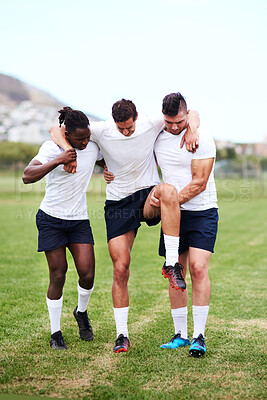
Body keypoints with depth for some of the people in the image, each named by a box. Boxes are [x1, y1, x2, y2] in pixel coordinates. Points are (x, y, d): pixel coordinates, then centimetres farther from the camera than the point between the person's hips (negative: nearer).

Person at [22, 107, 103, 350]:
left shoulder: (94, 147, 0)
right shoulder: (52, 147, -12)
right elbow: (27, 177, -25)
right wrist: (58, 161, -33)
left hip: (80, 220, 3)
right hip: (51, 219, -3)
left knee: (87, 273, -7)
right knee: (58, 276, -2)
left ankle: (81, 312, 25)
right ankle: (55, 333, 14)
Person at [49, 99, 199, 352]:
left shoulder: (151, 125, -6)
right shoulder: (102, 131, -8)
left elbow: (190, 114, 3)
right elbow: (56, 131, -3)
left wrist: (191, 129, -18)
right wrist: (68, 150, -21)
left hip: (148, 198, 0)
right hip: (118, 205, 0)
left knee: (168, 191, -38)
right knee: (120, 269, -6)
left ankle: (171, 264, -31)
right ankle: (122, 335, 8)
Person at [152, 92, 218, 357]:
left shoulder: (202, 139, -11)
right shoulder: (157, 138, 4)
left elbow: (199, 183, -14)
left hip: (202, 212, -4)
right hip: (172, 214, 5)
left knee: (198, 269, -15)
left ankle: (199, 336, -8)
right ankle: (180, 334, 15)